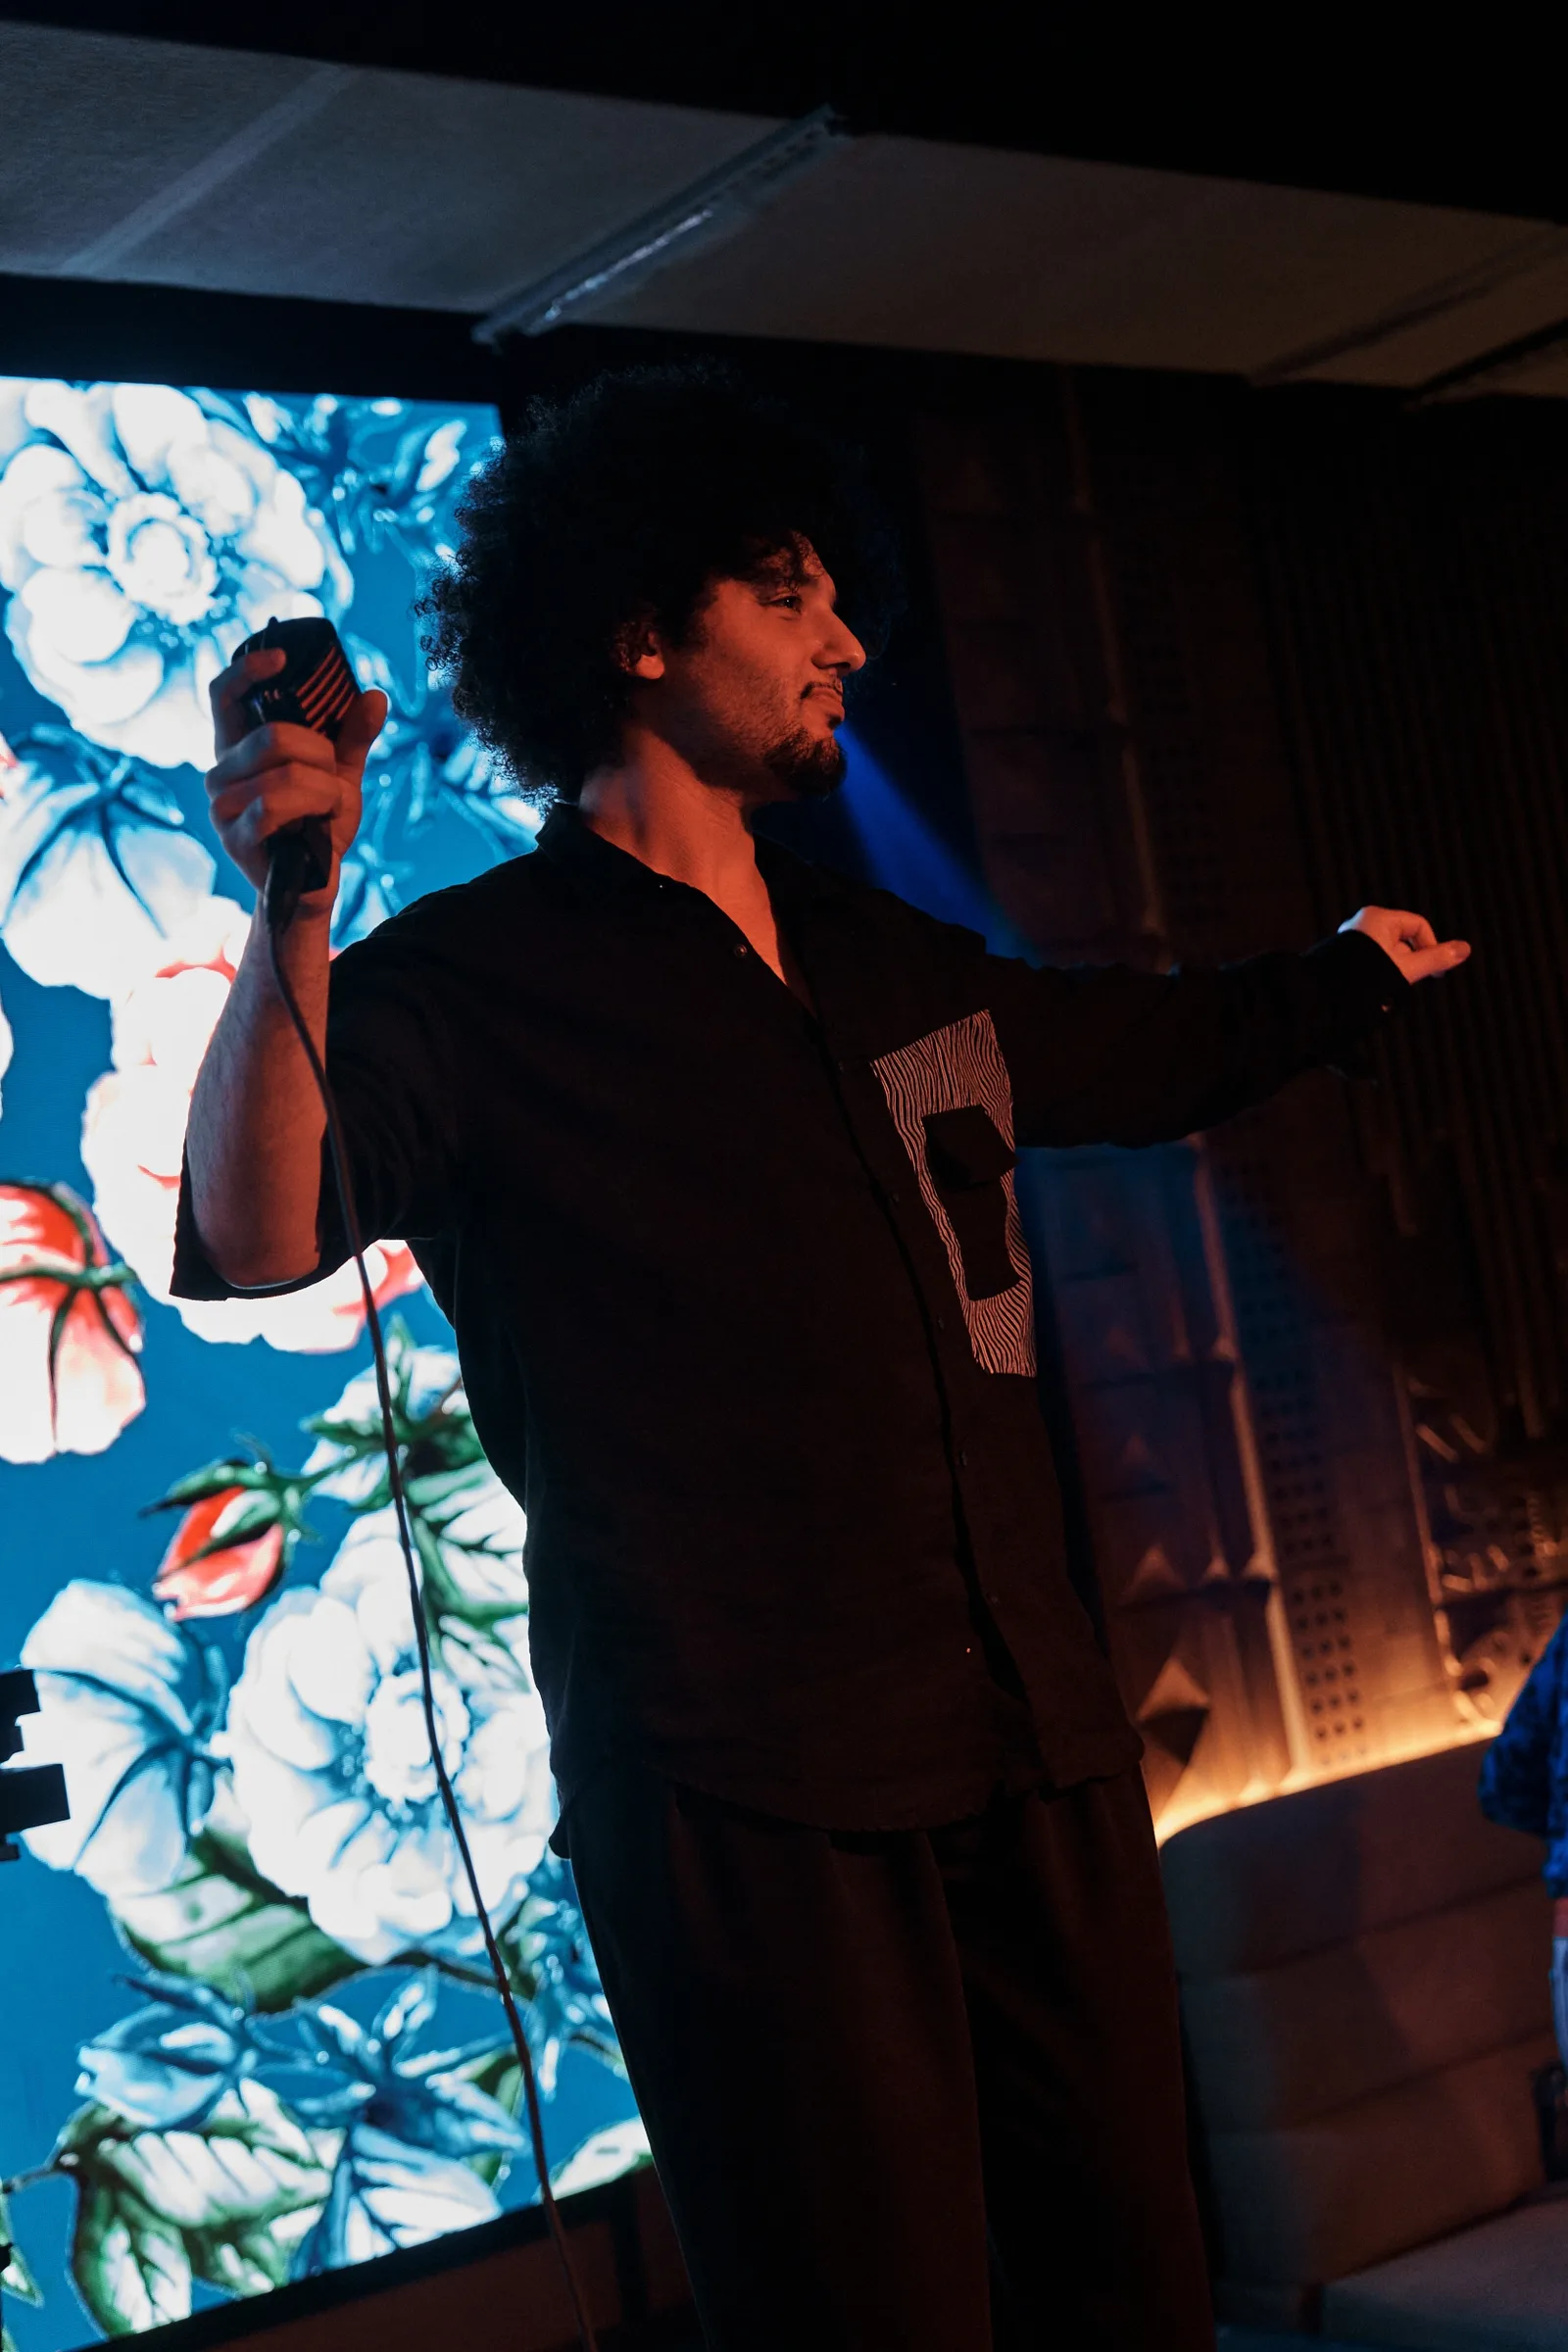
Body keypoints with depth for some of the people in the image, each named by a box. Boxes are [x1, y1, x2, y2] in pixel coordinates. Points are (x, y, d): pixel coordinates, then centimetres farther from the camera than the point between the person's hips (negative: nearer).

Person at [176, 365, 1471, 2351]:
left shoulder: (897, 967, 18)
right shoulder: (468, 981, -2)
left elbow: (1131, 1054, 38)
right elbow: (256, 1243, -20)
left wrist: (1345, 976, 50)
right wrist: (292, 918, -34)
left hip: (1036, 1751, 7)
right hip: (747, 1800, -6)